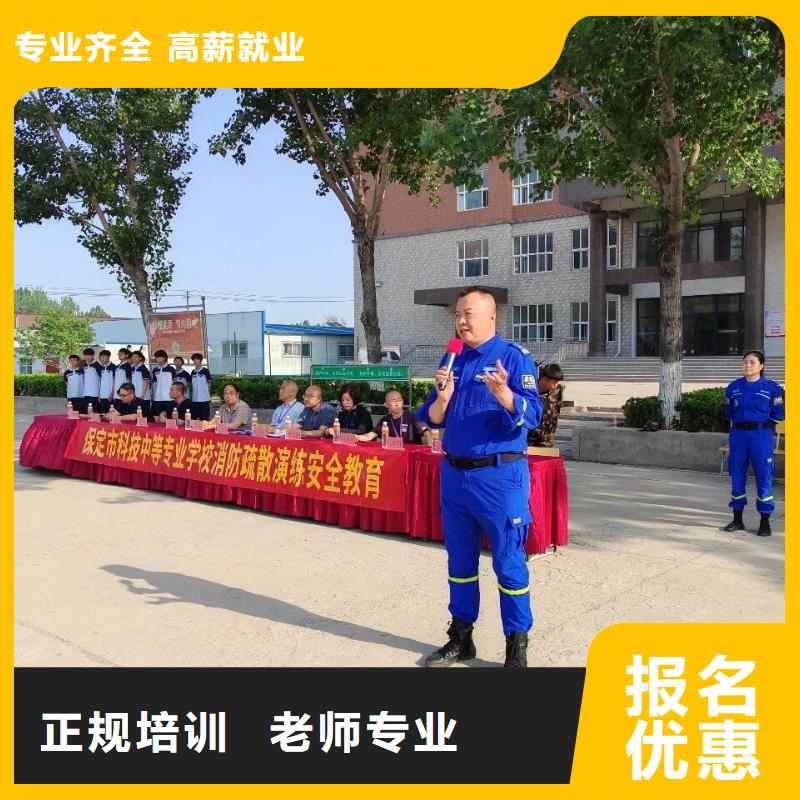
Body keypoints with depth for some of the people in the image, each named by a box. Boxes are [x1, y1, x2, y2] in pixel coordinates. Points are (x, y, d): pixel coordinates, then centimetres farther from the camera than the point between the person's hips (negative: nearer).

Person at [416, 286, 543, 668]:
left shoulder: (514, 357, -7)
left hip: (499, 476, -6)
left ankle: (516, 648, 12)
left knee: (508, 562, 0)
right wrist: (442, 398, -12)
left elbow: (532, 415, -17)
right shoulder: (453, 360, 10)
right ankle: (460, 638, 28)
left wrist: (504, 394, -35)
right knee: (460, 561, 15)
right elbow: (431, 419, 9)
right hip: (454, 473, 6)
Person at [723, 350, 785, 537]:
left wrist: (760, 417, -4)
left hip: (761, 435, -3)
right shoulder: (733, 387, 8)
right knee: (737, 476, 8)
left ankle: (765, 523, 8)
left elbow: (779, 414, 1)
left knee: (764, 477, -2)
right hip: (738, 434, 3)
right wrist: (741, 417, 2)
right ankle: (737, 520, 19)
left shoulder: (771, 387, -1)